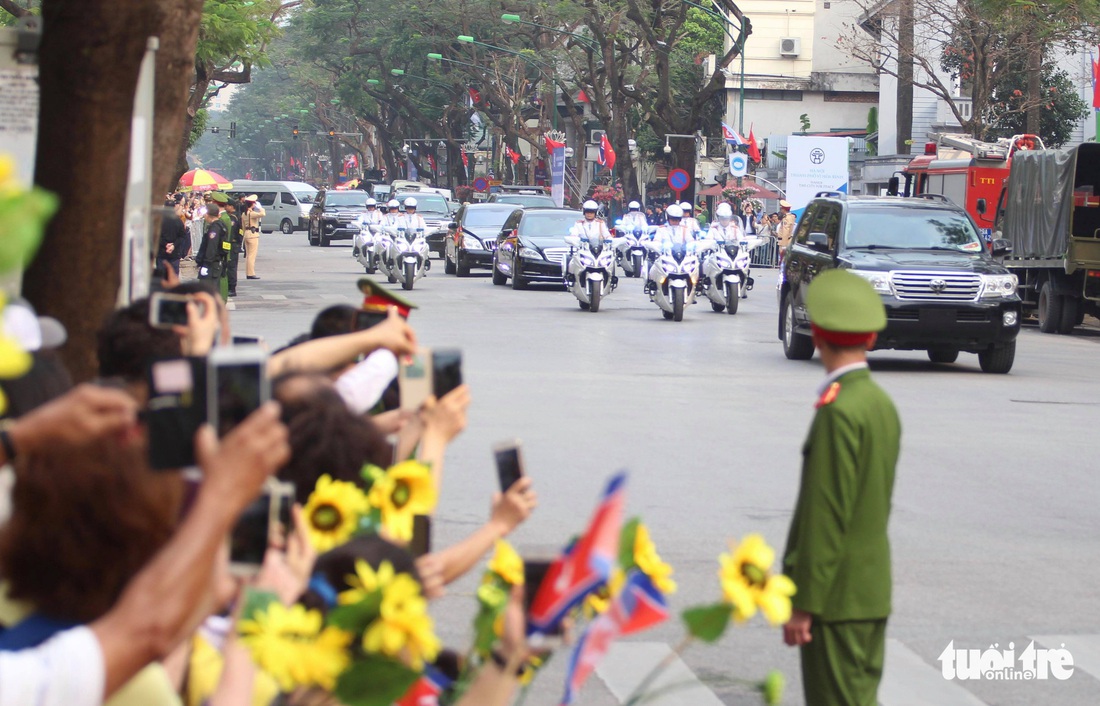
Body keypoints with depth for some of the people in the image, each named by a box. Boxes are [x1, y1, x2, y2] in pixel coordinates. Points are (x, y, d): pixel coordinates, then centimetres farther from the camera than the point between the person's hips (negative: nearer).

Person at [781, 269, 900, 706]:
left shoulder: (838, 411, -18)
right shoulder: (882, 404, 10)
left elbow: (826, 513, -21)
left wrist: (802, 603, -18)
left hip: (838, 598, -9)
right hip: (873, 593, 9)